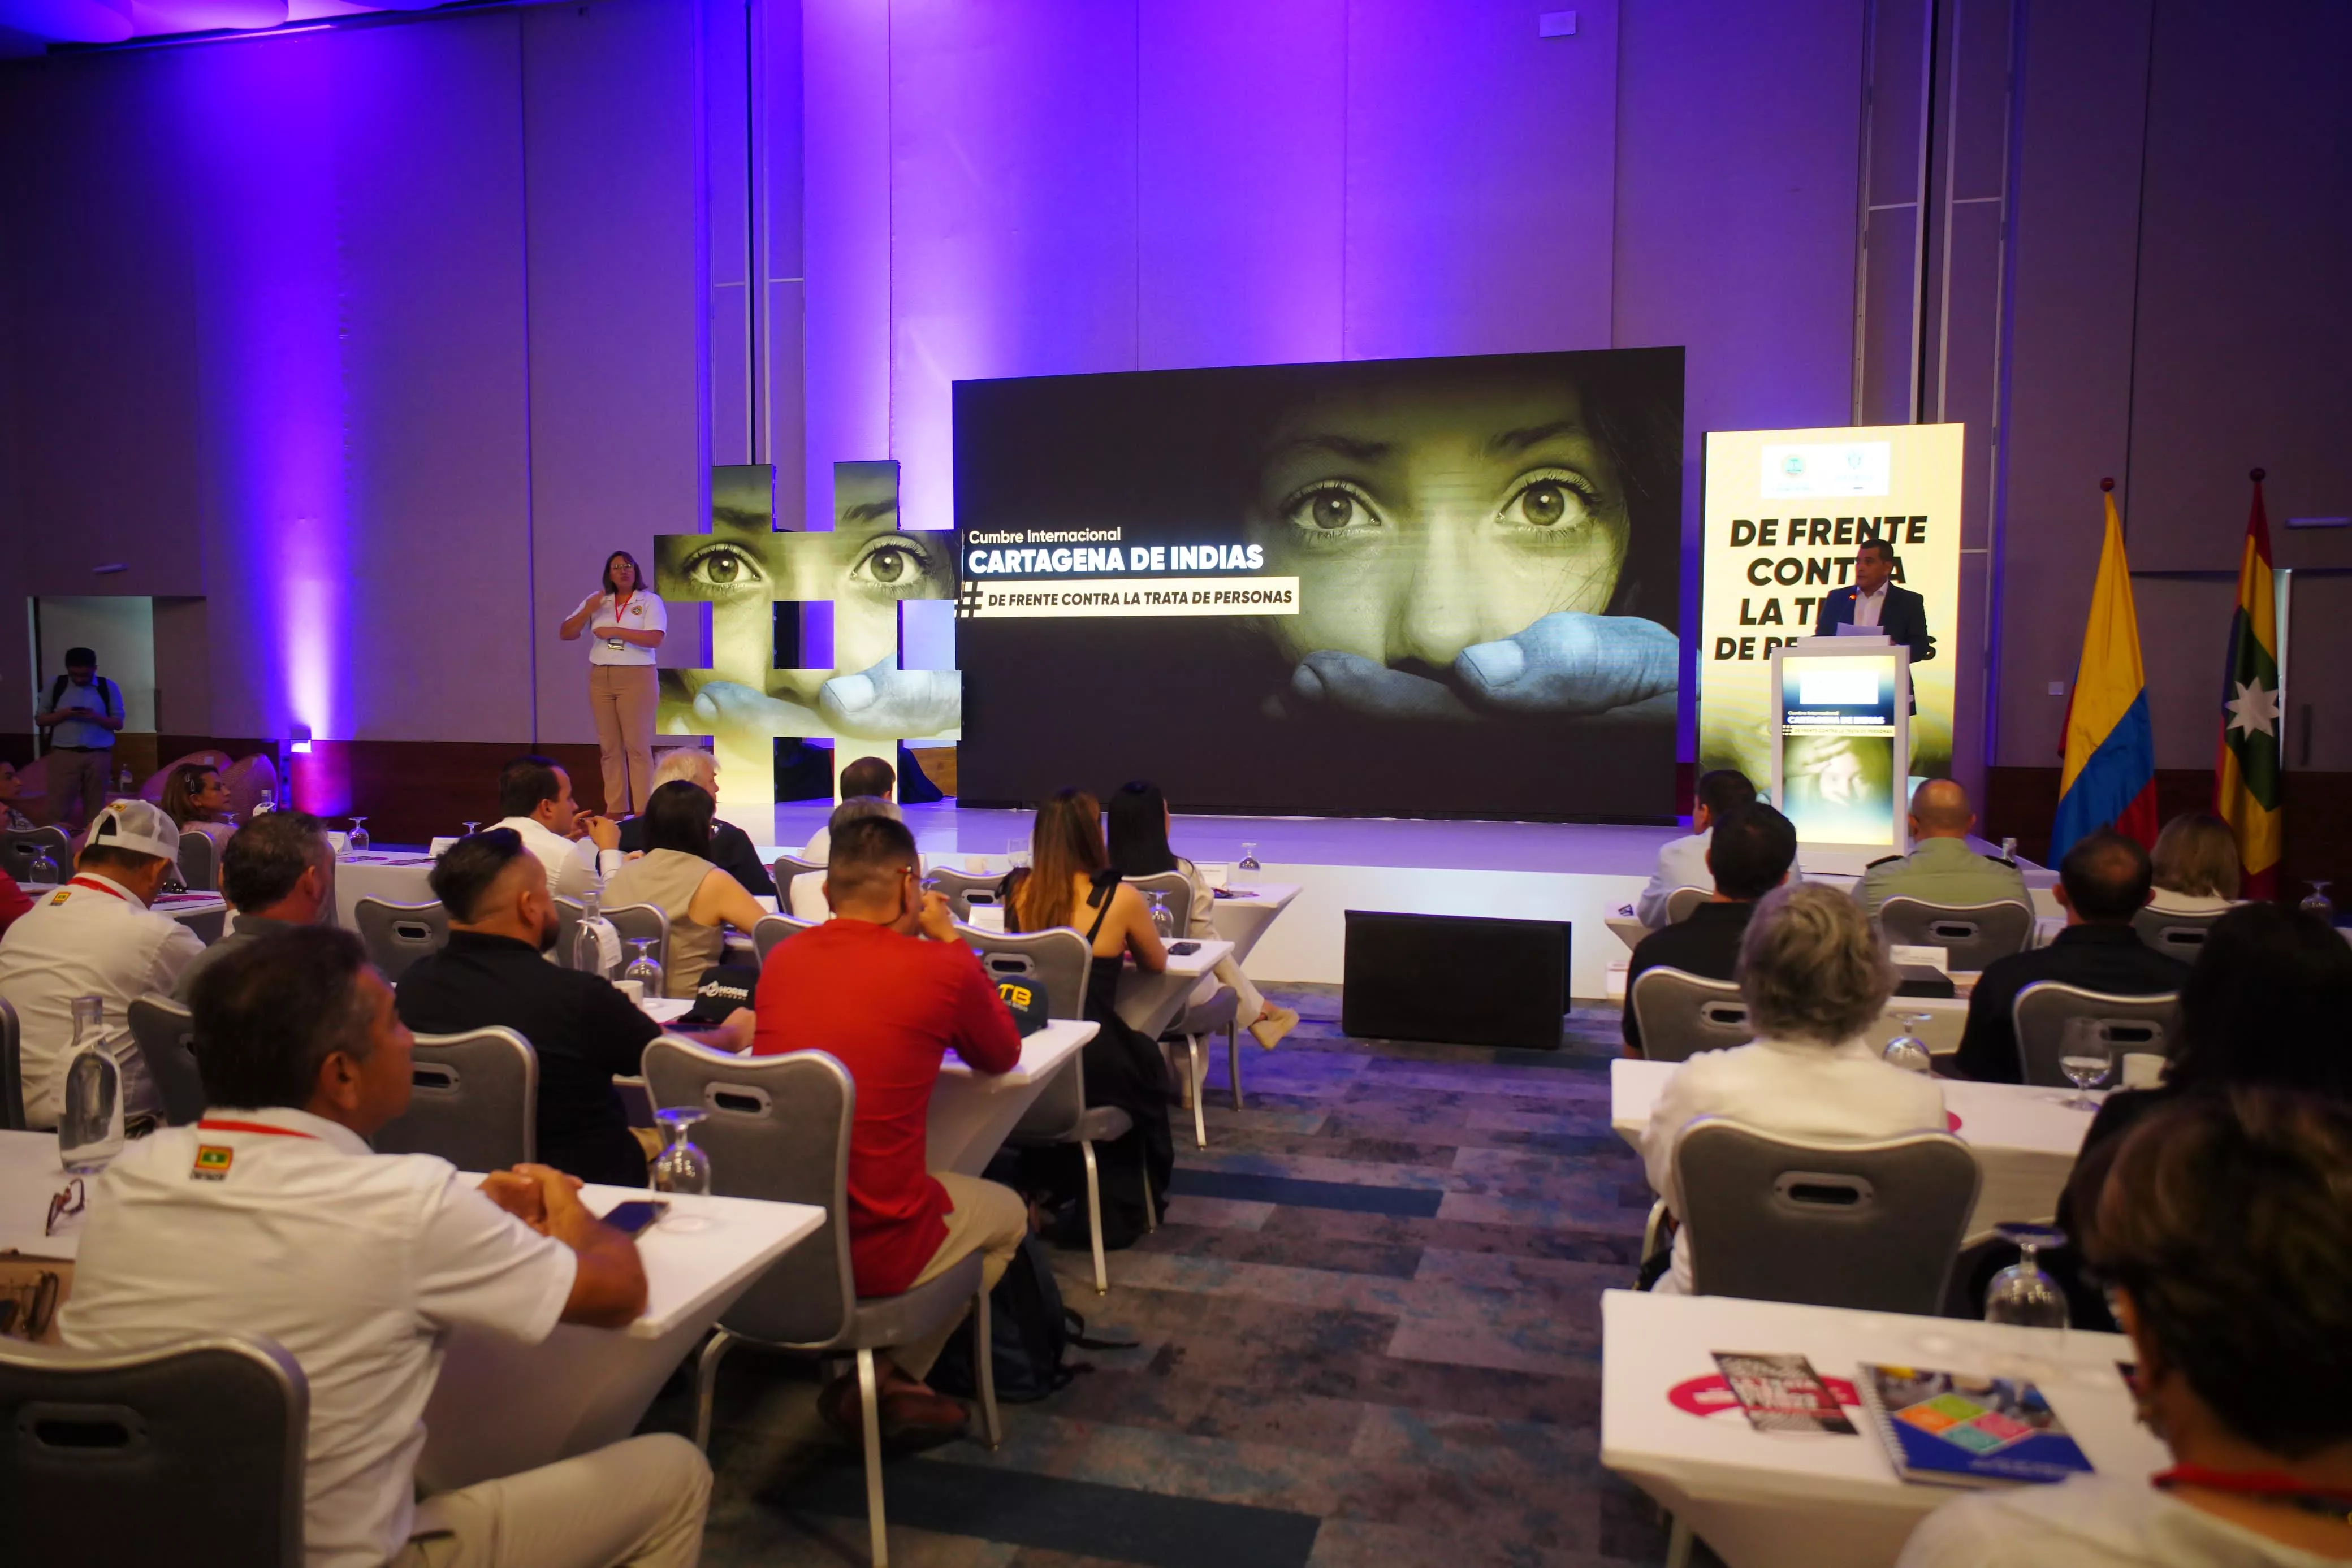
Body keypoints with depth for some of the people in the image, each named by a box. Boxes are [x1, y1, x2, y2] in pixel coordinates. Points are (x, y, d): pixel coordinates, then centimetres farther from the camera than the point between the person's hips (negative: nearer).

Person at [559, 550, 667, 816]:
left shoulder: (650, 600, -1)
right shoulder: (596, 600, 11)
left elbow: (655, 639, -15)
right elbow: (565, 634, 8)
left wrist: (615, 631, -17)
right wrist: (587, 611, -8)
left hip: (636, 678, -5)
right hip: (600, 679, 5)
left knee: (637, 746, -5)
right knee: (609, 747, 7)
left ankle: (643, 813, -3)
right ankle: (615, 811, 12)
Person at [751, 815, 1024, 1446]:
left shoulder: (781, 960, 3)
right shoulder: (942, 968, -12)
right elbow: (1002, 1056, 9)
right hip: (870, 1250, -5)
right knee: (1007, 1213, 25)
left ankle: (872, 1384, 24)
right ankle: (886, 1375, 15)